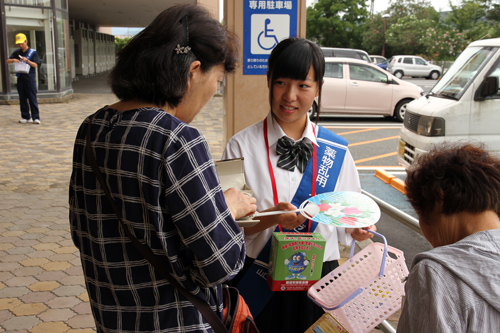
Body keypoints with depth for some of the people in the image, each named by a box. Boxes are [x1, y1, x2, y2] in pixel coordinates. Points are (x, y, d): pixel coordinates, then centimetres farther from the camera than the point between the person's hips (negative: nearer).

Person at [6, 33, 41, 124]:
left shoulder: (33, 52, 1)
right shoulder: (17, 52, 12)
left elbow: (35, 65, -5)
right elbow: (7, 61, 11)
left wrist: (27, 60, -21)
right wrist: (13, 60, -11)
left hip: (30, 78, -4)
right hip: (20, 78, 4)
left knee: (32, 98, -6)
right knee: (22, 99, 6)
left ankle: (36, 117, -4)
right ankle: (26, 117, 13)